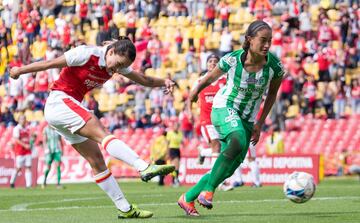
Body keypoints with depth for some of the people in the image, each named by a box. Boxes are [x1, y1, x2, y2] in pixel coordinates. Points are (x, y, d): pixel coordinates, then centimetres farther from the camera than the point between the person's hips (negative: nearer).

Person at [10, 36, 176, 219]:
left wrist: (163, 82, -8)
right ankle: (145, 168, -43)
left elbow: (143, 79, 10)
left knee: (96, 159, 3)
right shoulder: (87, 54, -17)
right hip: (60, 101, -9)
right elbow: (50, 63, -11)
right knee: (102, 134, -26)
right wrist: (20, 71, -4)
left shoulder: (117, 64, 5)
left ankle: (125, 209, 1)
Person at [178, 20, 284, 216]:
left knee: (229, 169, 3)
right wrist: (196, 90, 19)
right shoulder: (232, 60, -20)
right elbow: (213, 76, 2)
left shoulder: (274, 66, -15)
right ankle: (208, 189, -27)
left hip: (247, 118, 4)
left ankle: (188, 198, 20)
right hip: (224, 108, -4)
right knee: (238, 140, -36)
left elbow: (272, 93, 4)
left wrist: (260, 123, 2)